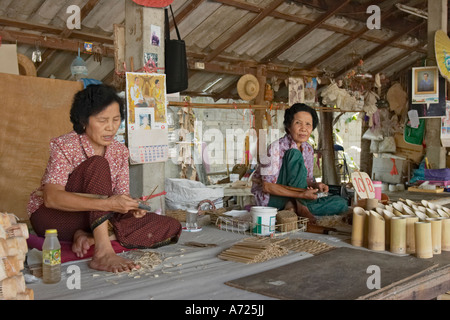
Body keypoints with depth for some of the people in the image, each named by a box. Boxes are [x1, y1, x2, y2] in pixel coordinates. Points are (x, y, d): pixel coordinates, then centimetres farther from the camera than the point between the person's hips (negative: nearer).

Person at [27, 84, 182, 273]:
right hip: (52, 218, -5)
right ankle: (103, 252, -39)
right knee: (99, 165, -30)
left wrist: (131, 207, -23)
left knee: (171, 228, -13)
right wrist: (108, 204, -40)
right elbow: (51, 198, -29)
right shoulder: (65, 146, -15)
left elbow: (121, 195, 2)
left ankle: (89, 238, -22)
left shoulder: (119, 152, 2)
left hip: (97, 221, 5)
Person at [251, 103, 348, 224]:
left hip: (294, 199, 7)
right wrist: (301, 194, -27)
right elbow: (267, 187, -21)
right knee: (295, 154, -25)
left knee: (341, 204, -7)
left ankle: (293, 208, -14)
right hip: (270, 199, -7)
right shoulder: (276, 147, -18)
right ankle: (300, 206, -19)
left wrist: (316, 185, -11)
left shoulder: (308, 149, 4)